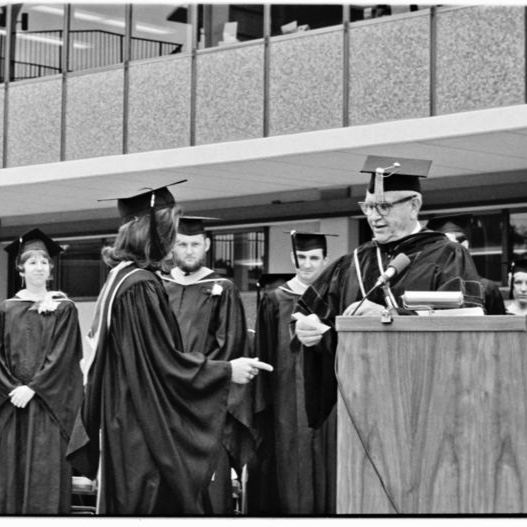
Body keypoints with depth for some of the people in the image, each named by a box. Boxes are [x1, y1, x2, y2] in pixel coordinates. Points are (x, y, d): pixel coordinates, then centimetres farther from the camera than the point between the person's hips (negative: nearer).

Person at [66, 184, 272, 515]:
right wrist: (227, 371, -12)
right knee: (155, 505, -6)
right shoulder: (141, 286, -18)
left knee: (128, 504, 12)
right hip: (145, 436, -10)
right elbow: (162, 364, -20)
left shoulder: (120, 278, 12)